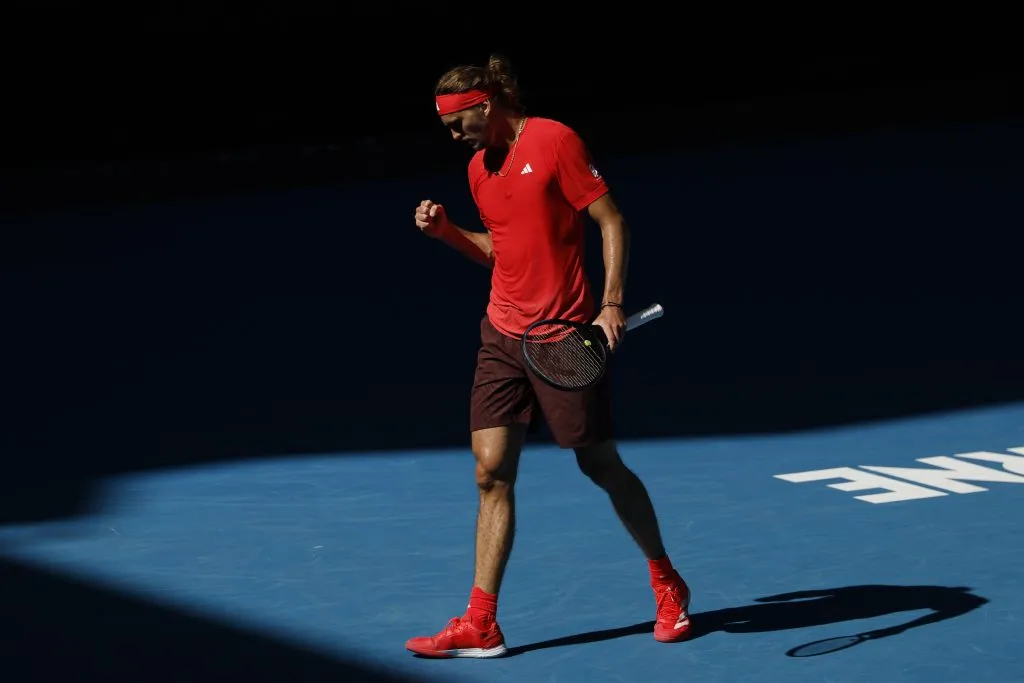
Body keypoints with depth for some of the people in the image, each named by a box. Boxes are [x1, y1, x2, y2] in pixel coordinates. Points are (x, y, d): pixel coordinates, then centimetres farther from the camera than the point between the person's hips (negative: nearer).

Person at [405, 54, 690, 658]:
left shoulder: (554, 140, -10)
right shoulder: (479, 167, 12)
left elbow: (612, 221, -10)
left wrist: (612, 303, -19)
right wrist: (447, 230, 5)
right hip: (503, 333, 6)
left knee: (602, 464, 5)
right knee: (492, 473, -1)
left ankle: (669, 586, 26)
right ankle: (481, 625, 0)